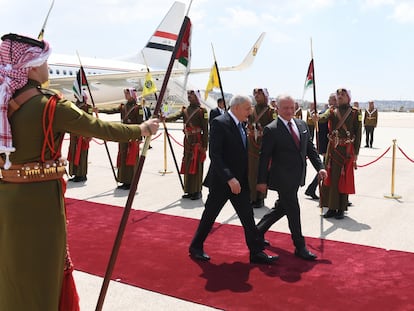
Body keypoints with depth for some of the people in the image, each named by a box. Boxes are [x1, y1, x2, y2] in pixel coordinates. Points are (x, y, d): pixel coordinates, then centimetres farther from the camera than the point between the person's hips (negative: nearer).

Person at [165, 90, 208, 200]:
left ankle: (197, 191, 5)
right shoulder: (184, 110, 12)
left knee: (197, 166, -4)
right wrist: (164, 118, -27)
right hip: (187, 141, 6)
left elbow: (205, 129, -8)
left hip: (197, 141, -6)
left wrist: (205, 146, -12)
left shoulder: (202, 110, -5)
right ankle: (189, 191, 17)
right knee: (187, 166, 8)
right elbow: (175, 116, -6)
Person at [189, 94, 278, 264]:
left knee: (248, 217, 7)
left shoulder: (241, 125, 8)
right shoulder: (219, 123, -17)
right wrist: (229, 179, -26)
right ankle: (196, 247, 27)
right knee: (209, 216, 8)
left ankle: (257, 252, 15)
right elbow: (214, 155, -22)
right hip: (221, 181, -7)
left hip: (239, 181, 7)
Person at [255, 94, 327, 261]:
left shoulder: (302, 125, 8)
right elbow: (264, 157, -10)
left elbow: (310, 148, 12)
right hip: (283, 178, -7)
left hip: (296, 177, 7)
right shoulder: (271, 130, -12)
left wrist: (319, 167, 1)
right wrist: (262, 181, -10)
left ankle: (258, 230, 37)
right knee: (293, 212, 0)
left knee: (281, 208, 18)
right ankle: (300, 247, 15)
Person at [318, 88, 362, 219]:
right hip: (332, 149, 3)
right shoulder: (332, 111, 10)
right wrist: (317, 117, -36)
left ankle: (341, 209, 8)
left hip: (347, 150, -3)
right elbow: (324, 117, -11)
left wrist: (356, 153, -6)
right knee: (330, 177, 3)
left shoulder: (355, 112, 1)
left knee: (344, 179, -1)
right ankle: (332, 207, 14)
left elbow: (358, 133, -1)